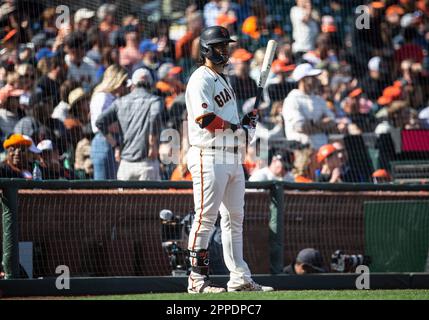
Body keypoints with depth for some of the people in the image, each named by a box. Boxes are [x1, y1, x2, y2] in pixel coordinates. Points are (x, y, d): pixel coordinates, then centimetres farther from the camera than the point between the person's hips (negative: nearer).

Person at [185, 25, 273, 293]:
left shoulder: (223, 79, 22)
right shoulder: (202, 79, -9)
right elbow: (205, 119, -21)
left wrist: (244, 123, 7)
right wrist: (237, 128, -15)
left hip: (232, 156, 10)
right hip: (209, 156, -10)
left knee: (235, 218, 11)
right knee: (206, 217, -9)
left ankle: (240, 278, 15)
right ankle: (197, 279, -7)